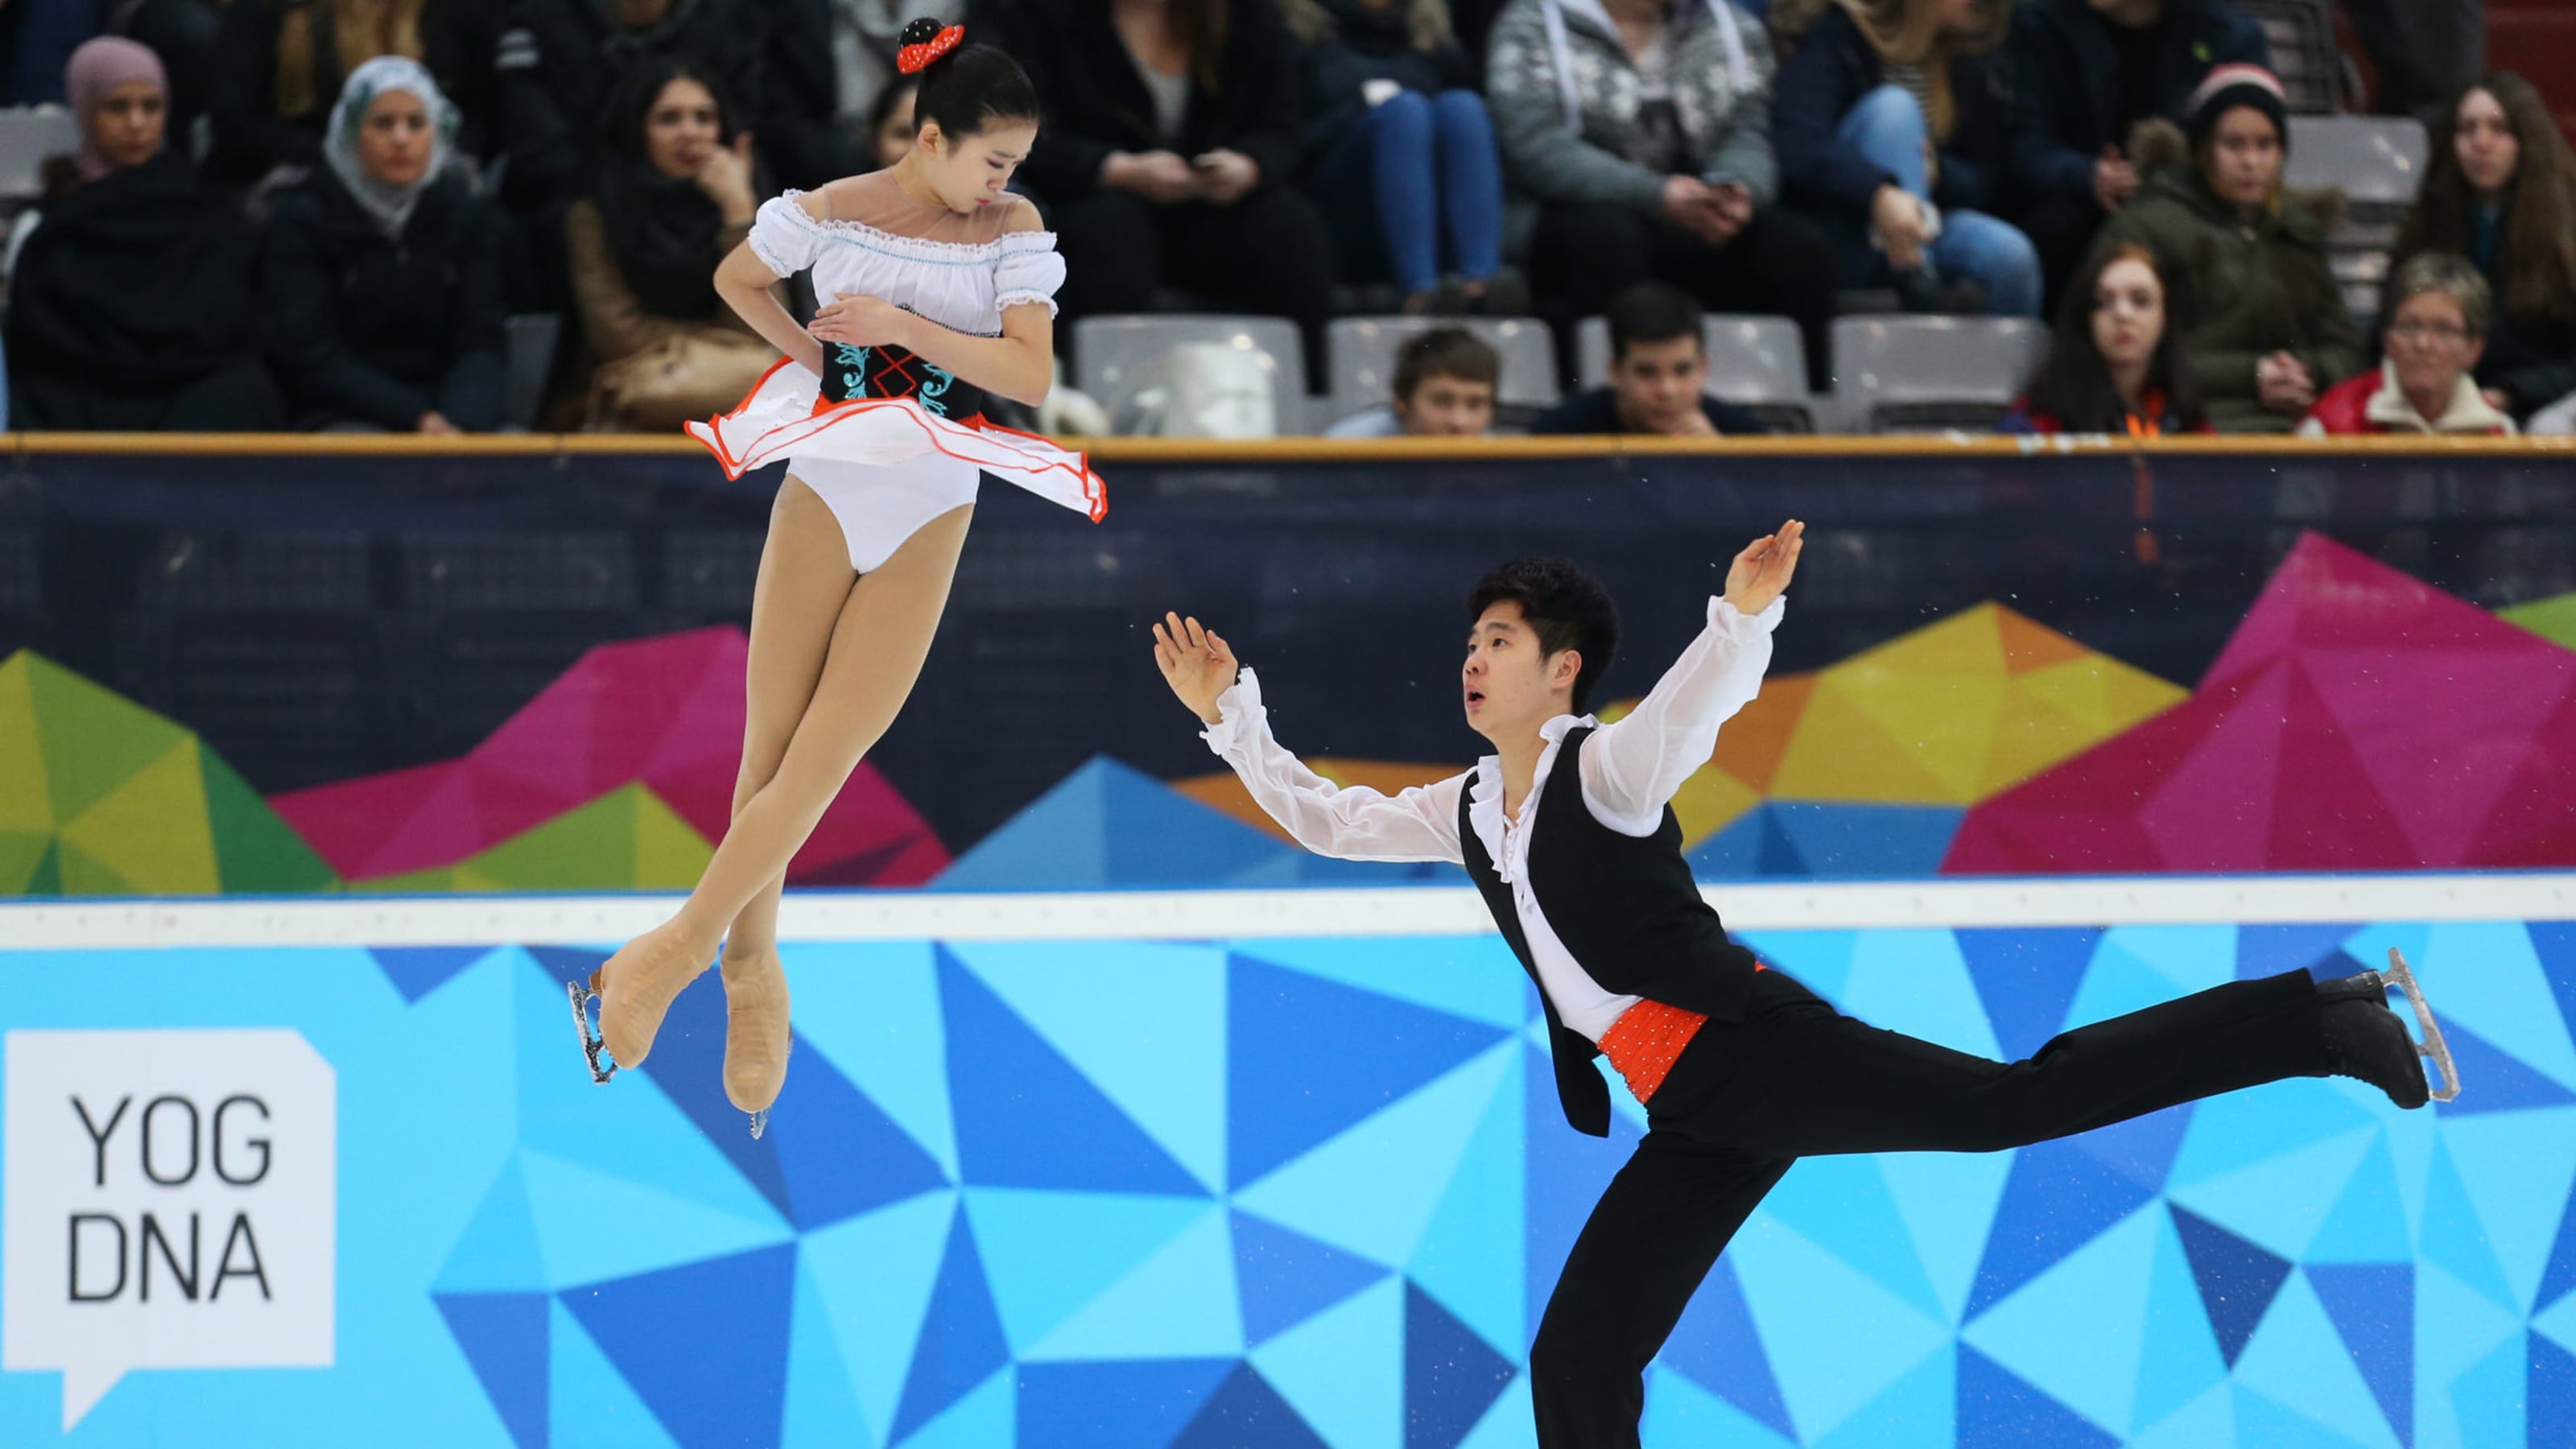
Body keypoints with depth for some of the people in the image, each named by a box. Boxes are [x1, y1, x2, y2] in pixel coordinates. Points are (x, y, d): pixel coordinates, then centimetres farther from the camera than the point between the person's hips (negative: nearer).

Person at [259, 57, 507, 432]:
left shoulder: (469, 219, 10)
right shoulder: (301, 221, 1)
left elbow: (481, 346, 1)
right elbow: (310, 355, -7)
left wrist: (461, 423, -21)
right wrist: (418, 419, -18)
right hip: (342, 420, -3)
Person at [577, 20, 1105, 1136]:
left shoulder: (1014, 231, -3)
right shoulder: (833, 213, -2)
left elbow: (1031, 375, -13)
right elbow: (736, 278, 16)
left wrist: (900, 325, -17)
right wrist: (805, 350, 2)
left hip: (930, 516, 0)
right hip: (825, 487, 1)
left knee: (825, 752, -9)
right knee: (770, 746, 0)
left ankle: (684, 944, -5)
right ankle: (750, 966, 11)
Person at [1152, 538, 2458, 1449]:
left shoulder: (1608, 765, -3)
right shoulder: (1467, 814, 19)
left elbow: (1699, 704, -24)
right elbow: (1322, 820, 30)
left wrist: (1743, 613, -44)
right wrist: (1227, 712, 24)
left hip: (1759, 1051, -8)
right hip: (1697, 1121, 8)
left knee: (2019, 1102, -21)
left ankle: (2327, 1019, -18)